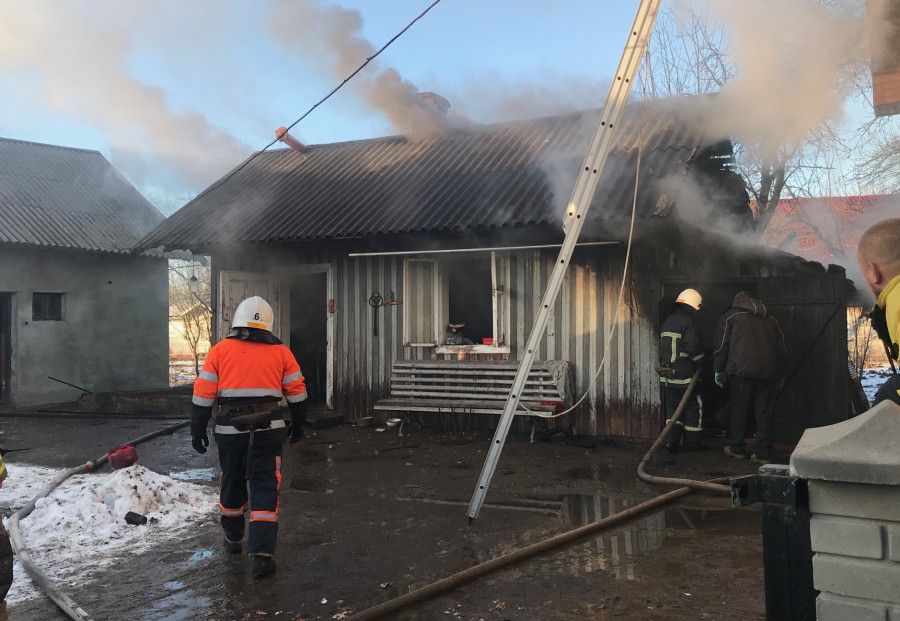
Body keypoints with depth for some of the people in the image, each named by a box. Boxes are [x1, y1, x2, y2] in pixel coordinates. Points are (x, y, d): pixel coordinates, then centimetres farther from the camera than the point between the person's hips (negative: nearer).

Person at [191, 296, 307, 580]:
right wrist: (298, 425, 20)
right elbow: (297, 393, 7)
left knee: (232, 484, 19)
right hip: (269, 431, 0)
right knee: (265, 489, 2)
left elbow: (203, 394, 0)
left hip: (230, 431, 1)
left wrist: (198, 430, 8)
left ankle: (233, 538, 37)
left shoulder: (220, 350, 1)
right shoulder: (280, 352, 4)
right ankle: (262, 554, -6)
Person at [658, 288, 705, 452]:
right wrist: (702, 364, -3)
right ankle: (692, 443, 13)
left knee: (672, 408, 12)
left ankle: (671, 443, 8)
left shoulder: (668, 321, 13)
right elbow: (693, 347, -18)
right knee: (693, 408, 7)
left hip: (667, 375, 7)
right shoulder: (689, 322, -12)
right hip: (685, 375, -7)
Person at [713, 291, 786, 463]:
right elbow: (782, 349, 21)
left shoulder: (730, 317, 10)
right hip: (768, 373, 3)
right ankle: (764, 453, 8)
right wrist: (779, 375, 25)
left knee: (739, 410, 7)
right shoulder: (771, 320, 22)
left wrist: (718, 370, 8)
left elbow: (721, 346, 3)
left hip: (742, 371, -3)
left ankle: (737, 448, 13)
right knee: (764, 413, 6)